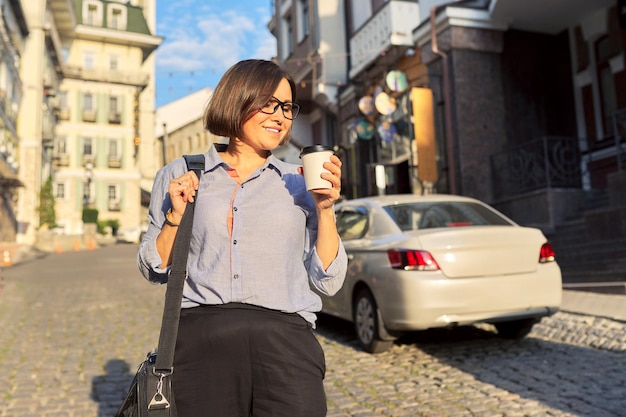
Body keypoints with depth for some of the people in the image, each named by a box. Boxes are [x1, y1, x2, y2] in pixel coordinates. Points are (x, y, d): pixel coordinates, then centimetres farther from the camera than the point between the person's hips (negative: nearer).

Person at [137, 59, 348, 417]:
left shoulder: (300, 182, 9)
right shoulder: (178, 176, 10)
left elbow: (329, 282, 5)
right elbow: (156, 271, 11)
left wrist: (325, 209, -5)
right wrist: (176, 214, -3)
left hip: (284, 341, 0)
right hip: (201, 339, 0)